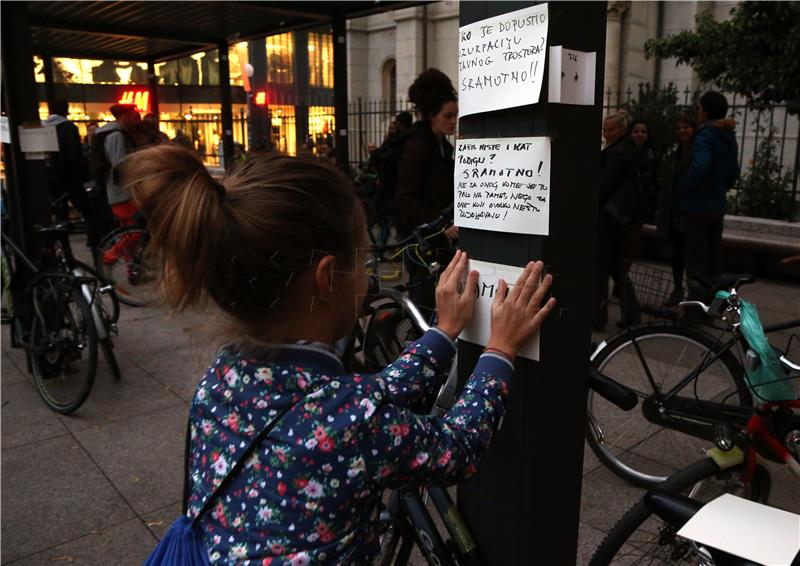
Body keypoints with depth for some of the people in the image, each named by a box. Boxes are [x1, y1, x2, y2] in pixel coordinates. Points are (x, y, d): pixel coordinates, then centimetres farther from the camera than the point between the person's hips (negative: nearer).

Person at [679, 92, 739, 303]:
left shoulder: (705, 135, -15)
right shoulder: (729, 137, 12)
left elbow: (699, 168, -29)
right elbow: (734, 172, 18)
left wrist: (683, 187, -15)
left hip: (697, 206, -8)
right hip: (718, 206, 9)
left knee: (696, 258, -3)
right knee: (713, 256, 17)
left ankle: (697, 297, -3)